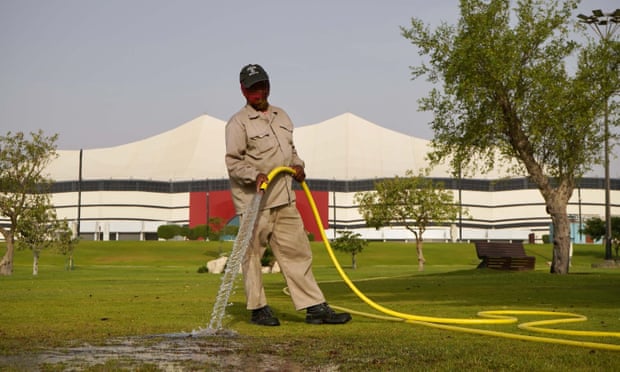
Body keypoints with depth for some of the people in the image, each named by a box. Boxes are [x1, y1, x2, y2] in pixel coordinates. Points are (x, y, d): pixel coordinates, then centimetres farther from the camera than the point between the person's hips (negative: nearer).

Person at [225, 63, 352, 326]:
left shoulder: (282, 116, 17)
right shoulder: (238, 123, -6)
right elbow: (233, 162, -11)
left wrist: (297, 166, 7)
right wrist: (255, 176, -27)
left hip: (284, 199, 7)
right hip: (253, 200, -7)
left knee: (297, 251, 6)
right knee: (252, 253, 0)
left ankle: (315, 307, 9)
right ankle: (258, 309, 11)